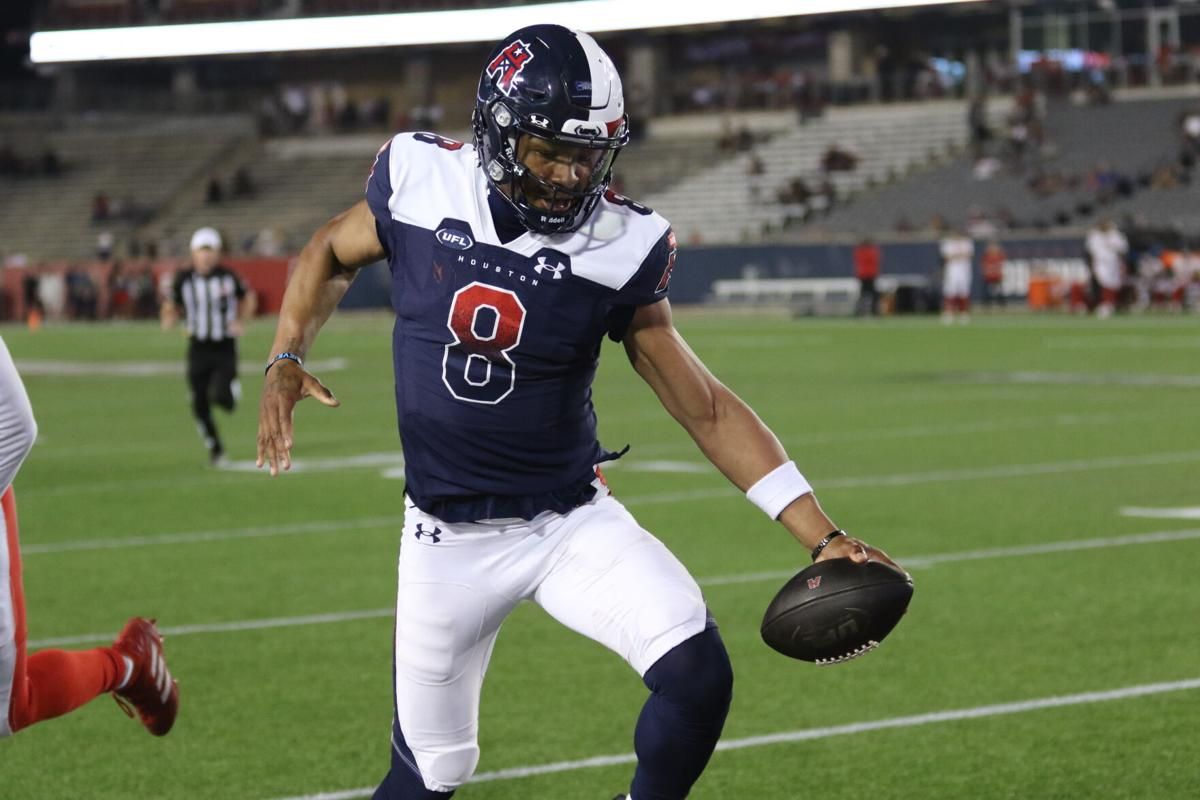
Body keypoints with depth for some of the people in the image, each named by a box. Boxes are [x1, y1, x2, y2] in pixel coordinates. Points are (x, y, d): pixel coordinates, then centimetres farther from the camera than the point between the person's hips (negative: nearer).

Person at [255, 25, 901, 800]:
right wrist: (286, 359, -6)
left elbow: (706, 408, -7)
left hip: (573, 522, 0)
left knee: (697, 677, -21)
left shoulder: (617, 247, -13)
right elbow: (331, 255, 11)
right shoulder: (423, 183, -11)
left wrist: (822, 534, -12)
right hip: (448, 535, 0)